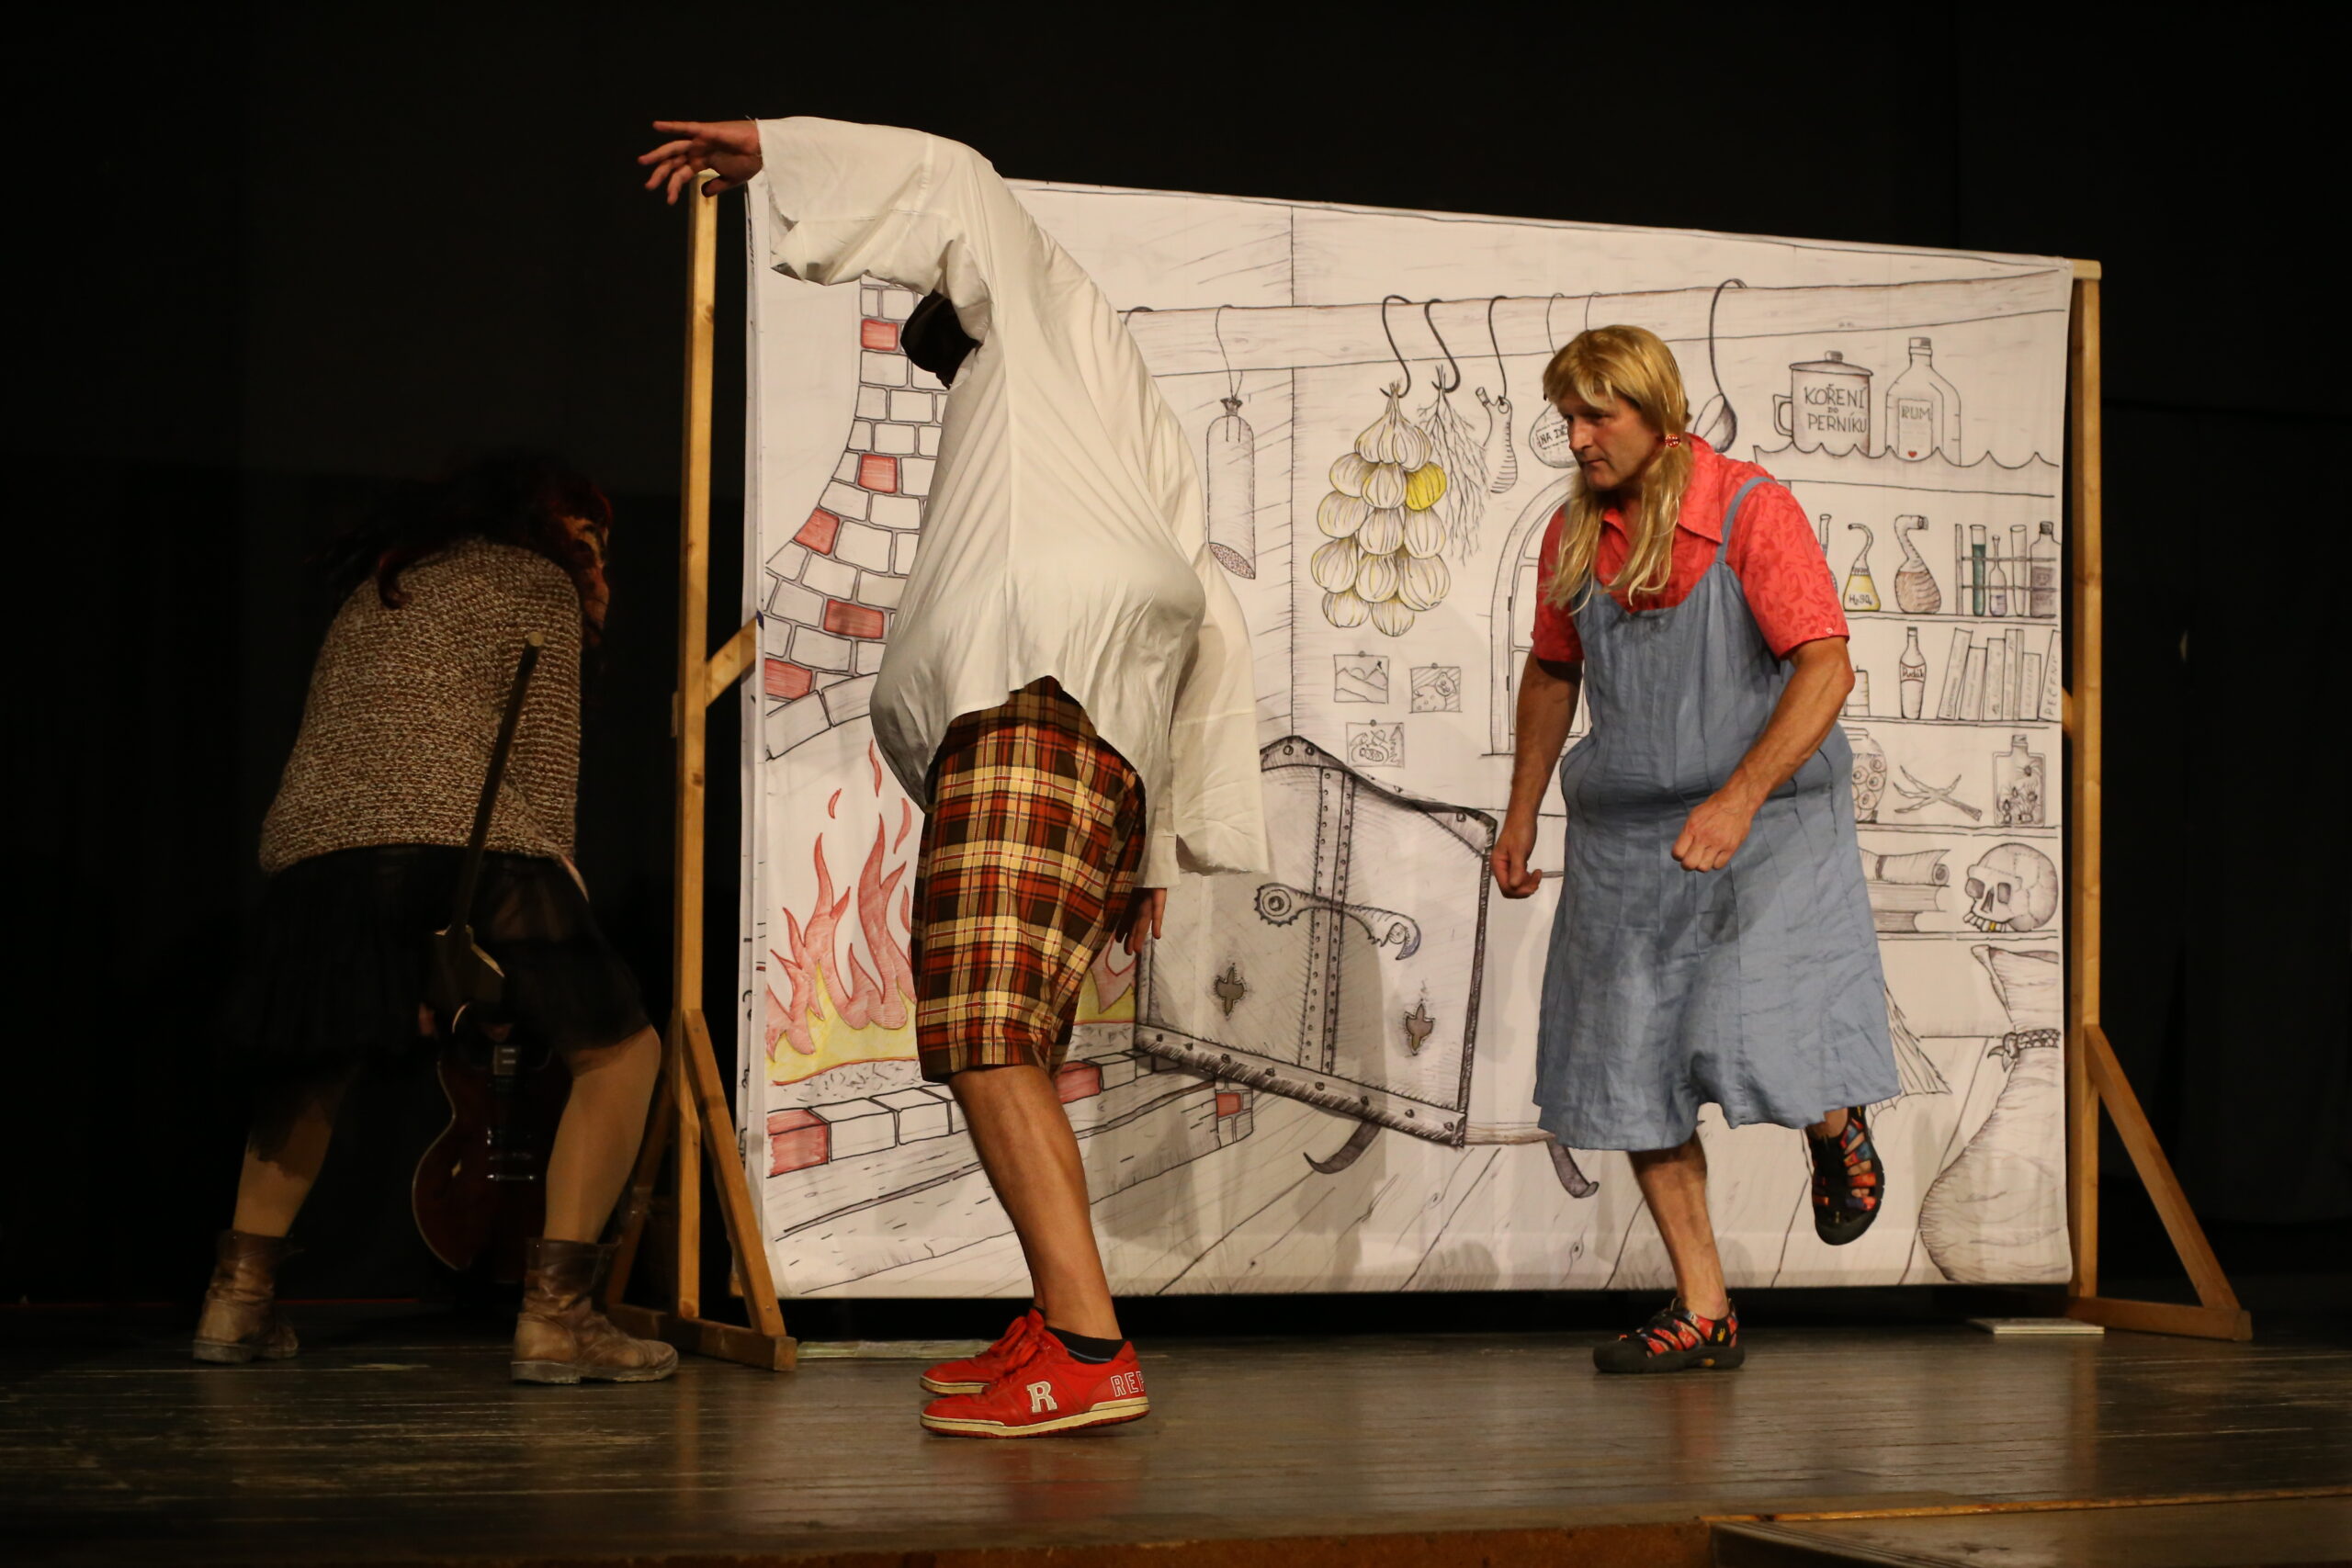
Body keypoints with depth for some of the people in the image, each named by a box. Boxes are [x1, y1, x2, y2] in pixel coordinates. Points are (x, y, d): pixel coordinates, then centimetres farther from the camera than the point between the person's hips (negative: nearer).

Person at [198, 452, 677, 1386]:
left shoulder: (372, 592, 32)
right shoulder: (534, 581, 13)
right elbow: (543, 755, 2)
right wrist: (550, 883, 6)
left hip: (308, 855, 7)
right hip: (460, 853, -6)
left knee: (316, 1066, 31)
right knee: (619, 1049, 4)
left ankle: (240, 1293, 22)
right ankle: (555, 1313, -10)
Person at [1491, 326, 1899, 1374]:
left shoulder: (1751, 511, -12)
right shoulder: (1574, 532, 5)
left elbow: (1826, 667, -20)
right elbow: (1553, 673, 20)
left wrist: (1739, 797, -30)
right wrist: (1521, 814, 17)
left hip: (1766, 822, -5)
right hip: (1626, 835, 5)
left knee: (1760, 1044, -18)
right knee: (1629, 1072, 2)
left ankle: (1837, 1131, 20)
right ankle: (1702, 1312, 12)